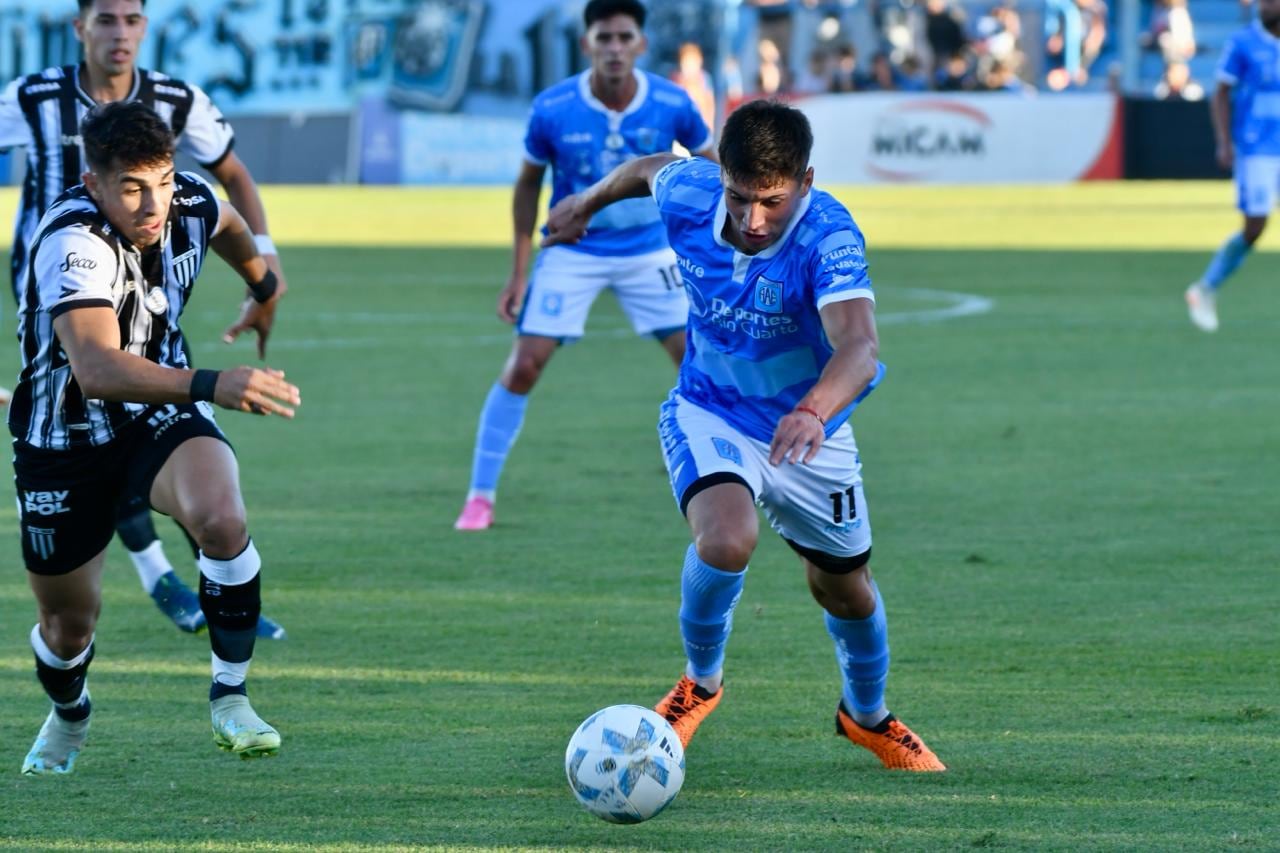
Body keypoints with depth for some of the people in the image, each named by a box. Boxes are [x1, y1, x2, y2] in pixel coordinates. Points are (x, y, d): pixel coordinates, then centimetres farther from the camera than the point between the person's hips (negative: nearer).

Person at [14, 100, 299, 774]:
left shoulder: (190, 205, -13)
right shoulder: (74, 242, -32)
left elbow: (227, 223, 16)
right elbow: (96, 368, -47)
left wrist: (265, 289, 34)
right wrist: (210, 385, -59)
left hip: (160, 416, 3)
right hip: (64, 435, -3)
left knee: (221, 518, -30)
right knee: (68, 623, 10)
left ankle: (230, 697, -12)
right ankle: (67, 715, 47)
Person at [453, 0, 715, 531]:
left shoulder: (671, 104, -15)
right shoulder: (552, 110, -17)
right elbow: (529, 183, -1)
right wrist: (519, 273, -3)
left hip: (649, 251, 1)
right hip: (572, 254, -1)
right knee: (522, 367, -10)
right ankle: (480, 497, 1)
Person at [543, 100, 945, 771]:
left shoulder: (828, 236, -33)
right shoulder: (689, 194, -22)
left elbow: (860, 348, -49)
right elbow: (649, 168, 5)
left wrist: (814, 411, -69)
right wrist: (588, 203, 24)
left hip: (807, 433, 0)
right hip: (709, 415, 0)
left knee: (844, 590, 16)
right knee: (727, 540, -29)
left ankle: (867, 714, 48)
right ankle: (701, 681, -1)